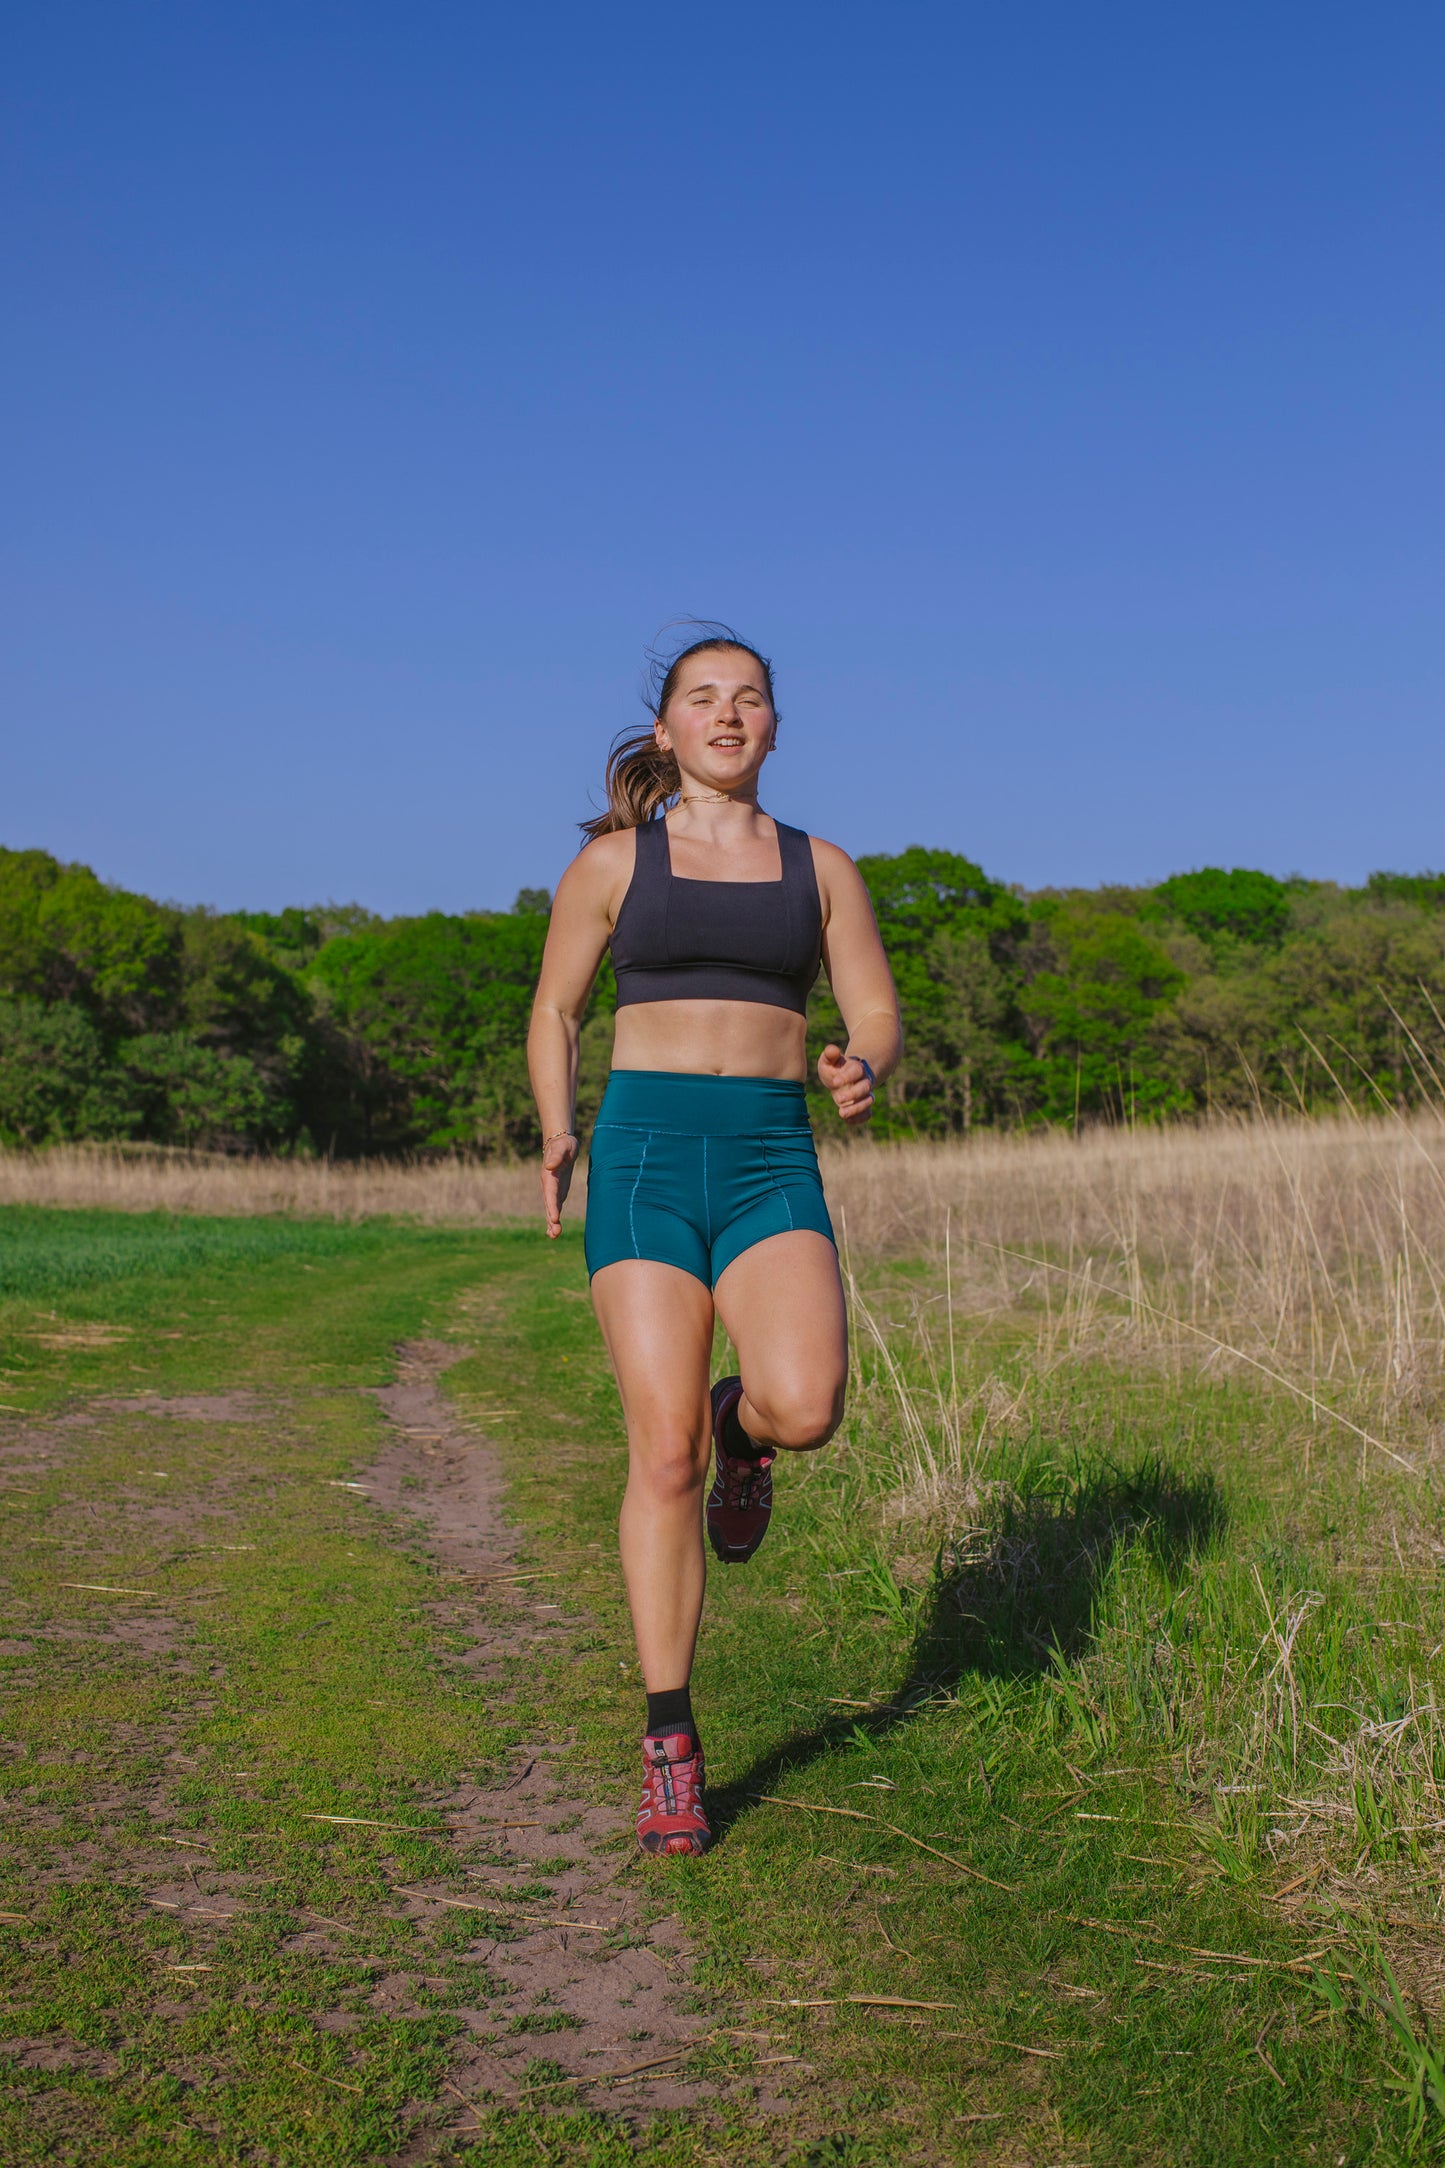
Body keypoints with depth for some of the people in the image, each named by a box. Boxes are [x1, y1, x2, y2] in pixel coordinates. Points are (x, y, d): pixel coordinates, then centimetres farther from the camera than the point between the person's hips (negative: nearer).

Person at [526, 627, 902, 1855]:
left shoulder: (821, 867, 12)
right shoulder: (612, 859, 9)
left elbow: (878, 1016, 11)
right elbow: (555, 1014, 16)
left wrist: (864, 1073, -13)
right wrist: (556, 1134, 0)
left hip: (773, 1166, 1)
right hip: (644, 1155, -1)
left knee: (806, 1408, -25)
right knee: (664, 1458, -8)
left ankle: (742, 1426, 15)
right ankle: (671, 1751, 5)